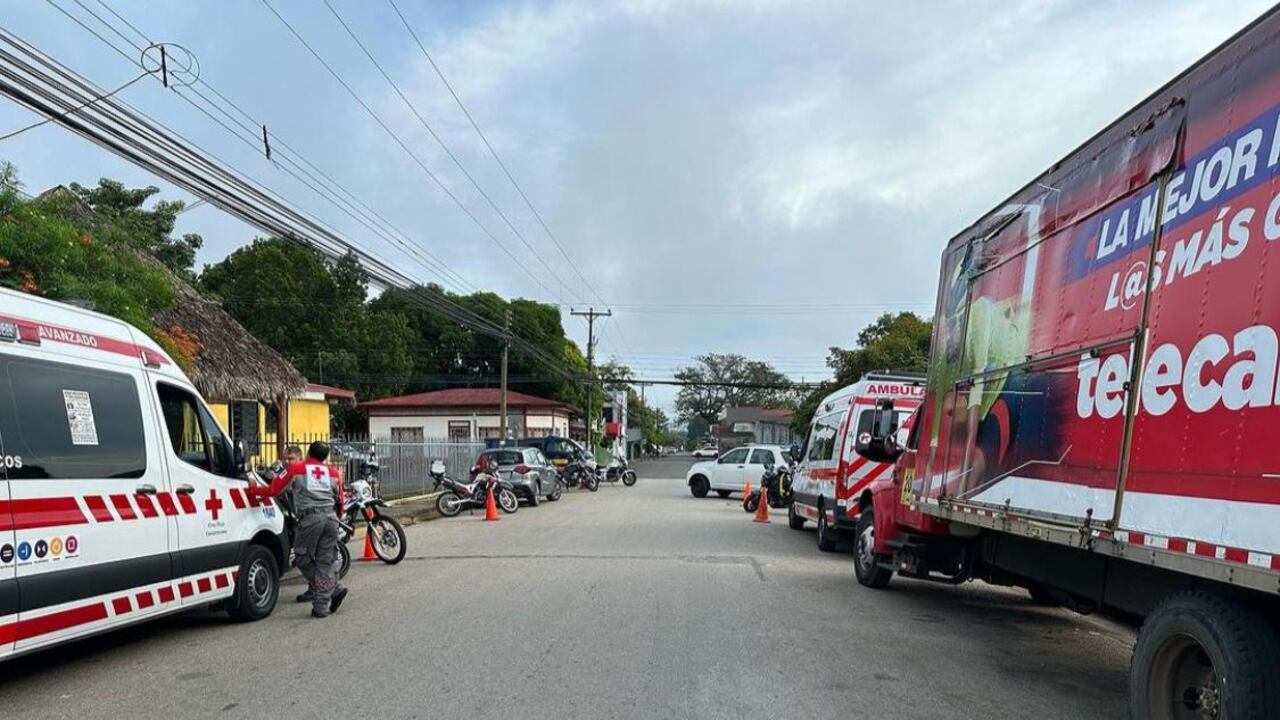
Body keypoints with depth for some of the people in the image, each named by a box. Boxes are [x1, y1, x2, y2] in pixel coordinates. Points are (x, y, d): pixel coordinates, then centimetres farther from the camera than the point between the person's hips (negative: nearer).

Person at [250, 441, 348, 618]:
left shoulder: (295, 469, 9)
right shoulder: (332, 473, 19)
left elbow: (272, 490, 7)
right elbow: (339, 500, 23)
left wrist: (253, 488, 23)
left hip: (310, 519, -4)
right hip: (331, 517, 4)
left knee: (304, 560, 9)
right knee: (325, 563, 7)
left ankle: (334, 589, 3)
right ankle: (321, 606, 4)